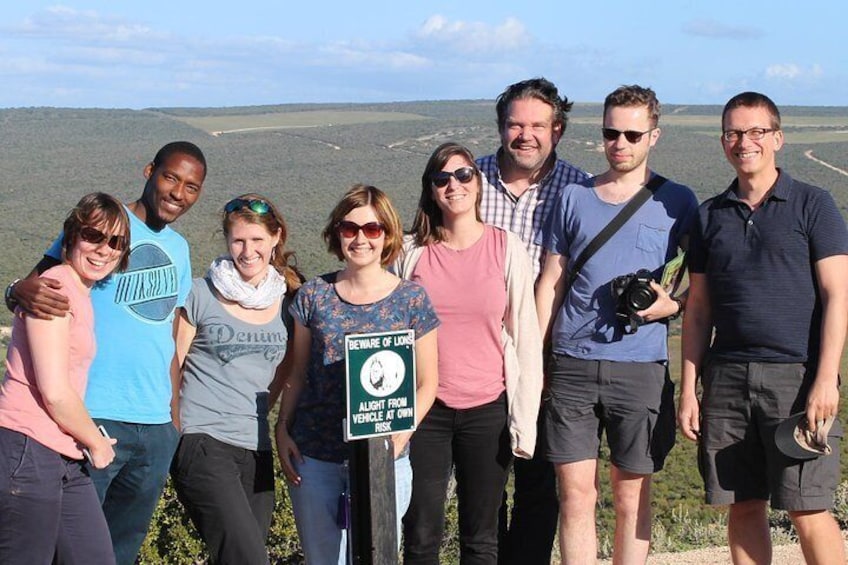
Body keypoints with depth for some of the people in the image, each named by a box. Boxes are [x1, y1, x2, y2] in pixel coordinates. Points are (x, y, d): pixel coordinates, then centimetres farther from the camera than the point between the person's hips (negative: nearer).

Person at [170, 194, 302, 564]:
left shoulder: (286, 301, 12)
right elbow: (171, 370, 3)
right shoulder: (201, 295, 0)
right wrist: (179, 434, 1)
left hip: (257, 451, 5)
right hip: (203, 448, -5)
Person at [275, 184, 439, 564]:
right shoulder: (313, 296, 4)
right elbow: (297, 374, 11)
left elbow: (426, 383, 2)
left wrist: (399, 437, -12)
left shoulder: (410, 300, -1)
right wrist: (283, 431, 1)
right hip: (313, 459, 2)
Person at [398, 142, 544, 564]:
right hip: (423, 407, 0)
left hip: (488, 409, 0)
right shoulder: (410, 251, 1)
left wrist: (525, 420, -3)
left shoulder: (507, 249, -1)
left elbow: (525, 338, 1)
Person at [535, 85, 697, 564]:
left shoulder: (676, 202, 4)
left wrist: (674, 304, -11)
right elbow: (551, 284, 11)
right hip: (572, 366, 1)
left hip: (641, 367, -1)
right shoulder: (574, 197, 10)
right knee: (576, 493, 1)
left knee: (632, 496, 6)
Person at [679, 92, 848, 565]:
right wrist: (689, 390, 8)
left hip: (797, 374, -4)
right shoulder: (710, 215, 13)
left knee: (808, 510, -5)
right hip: (728, 375, 4)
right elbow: (699, 308, 14)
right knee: (743, 506, 7)